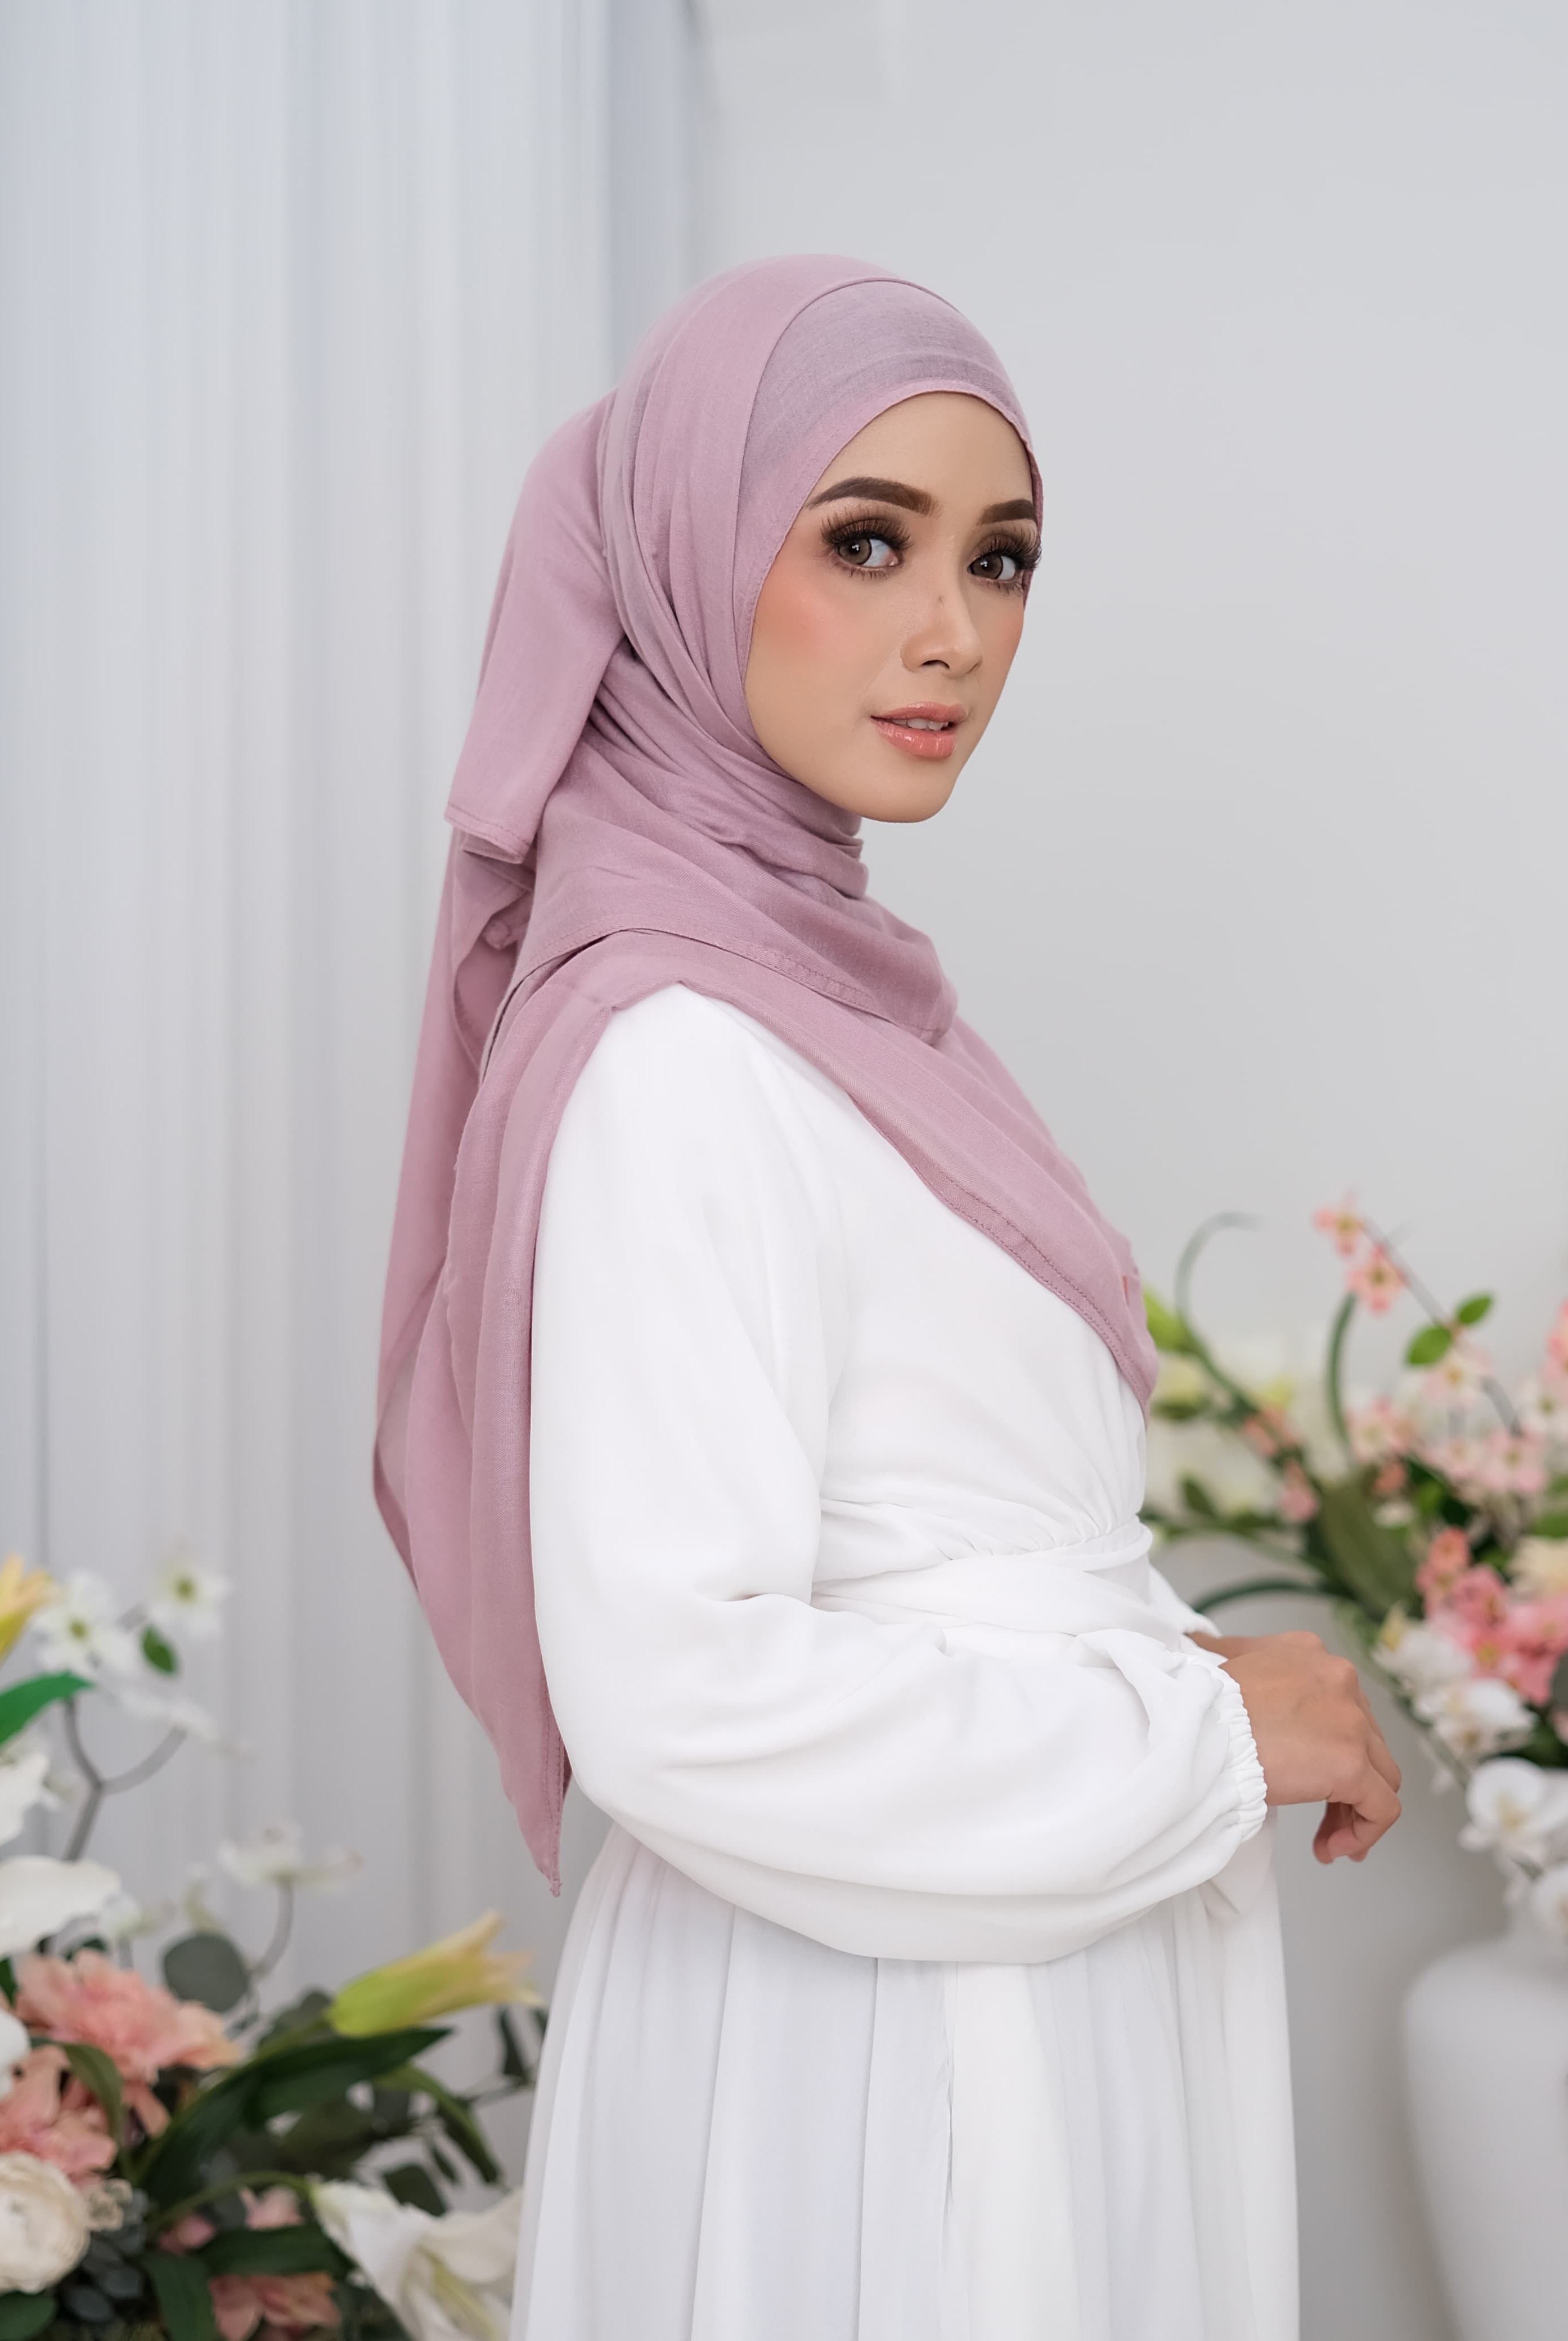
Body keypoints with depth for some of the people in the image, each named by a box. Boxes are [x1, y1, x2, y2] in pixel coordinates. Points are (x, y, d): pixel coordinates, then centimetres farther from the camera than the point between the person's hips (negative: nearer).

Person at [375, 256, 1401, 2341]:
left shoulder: (829, 989, 8)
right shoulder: (678, 1055, -20)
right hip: (873, 2021, -9)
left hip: (1034, 1954, 9)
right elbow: (677, 1693, -27)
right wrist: (1210, 1740, -17)